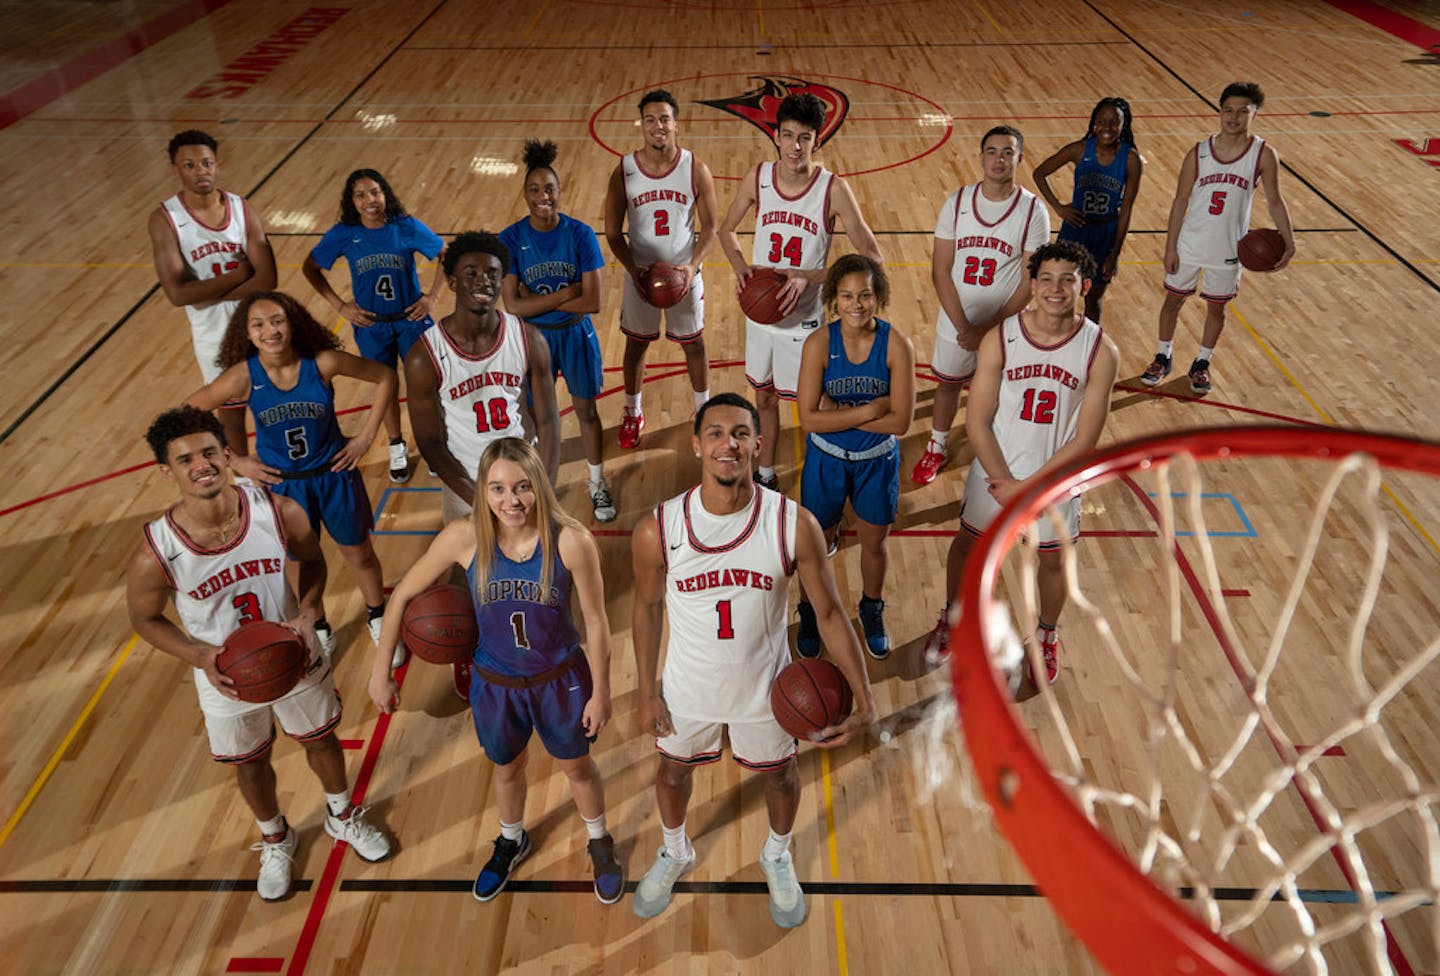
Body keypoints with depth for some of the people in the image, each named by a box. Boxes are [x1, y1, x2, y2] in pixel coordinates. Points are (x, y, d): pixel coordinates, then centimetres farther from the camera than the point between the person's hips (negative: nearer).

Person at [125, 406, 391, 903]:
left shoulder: (280, 512, -26)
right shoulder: (153, 556, -29)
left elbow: (312, 560, -4)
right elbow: (144, 619, -9)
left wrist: (308, 612, -22)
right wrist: (200, 656, -24)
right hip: (226, 678, -1)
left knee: (320, 740, 24)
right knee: (250, 764, 23)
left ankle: (342, 816, 56)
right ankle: (275, 839, 55)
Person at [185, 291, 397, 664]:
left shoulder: (323, 362, -22)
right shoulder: (243, 376, -21)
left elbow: (385, 377, -9)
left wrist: (367, 436, -9)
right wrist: (233, 462, -7)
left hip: (334, 475, 0)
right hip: (282, 484, 0)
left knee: (360, 555, 17)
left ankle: (378, 620, 45)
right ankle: (320, 632, 46)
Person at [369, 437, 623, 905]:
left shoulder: (571, 541, -28)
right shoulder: (464, 538, -24)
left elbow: (595, 621, -15)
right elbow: (403, 595, -10)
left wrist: (600, 692, -6)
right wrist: (381, 672, -4)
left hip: (560, 680, -1)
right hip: (495, 685, 2)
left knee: (576, 766, 24)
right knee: (507, 769, 28)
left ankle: (600, 844, 54)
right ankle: (511, 843, 60)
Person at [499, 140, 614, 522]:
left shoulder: (580, 234, -15)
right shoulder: (511, 239, -15)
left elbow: (592, 302, -19)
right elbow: (513, 306, -20)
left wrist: (538, 299, -20)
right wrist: (564, 294, -23)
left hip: (576, 335, 0)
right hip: (533, 337, 0)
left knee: (587, 410, 15)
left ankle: (597, 483, 36)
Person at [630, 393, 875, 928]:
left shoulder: (795, 525, -24)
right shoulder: (656, 530, -21)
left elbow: (829, 613, -13)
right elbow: (647, 609, -4)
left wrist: (863, 698, -19)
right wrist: (647, 694, 2)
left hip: (766, 689, 0)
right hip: (688, 689, 1)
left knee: (779, 775, 24)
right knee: (672, 769, 25)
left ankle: (777, 856, 58)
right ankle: (675, 853, 59)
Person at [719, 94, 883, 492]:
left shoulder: (834, 189, -17)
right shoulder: (757, 178, -7)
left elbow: (873, 259, -19)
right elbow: (727, 230, 10)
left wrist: (810, 276, -28)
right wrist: (740, 265, -11)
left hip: (805, 319, -4)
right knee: (765, 398, 20)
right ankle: (765, 474, 40)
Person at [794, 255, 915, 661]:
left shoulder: (897, 344, -18)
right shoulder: (819, 343, -19)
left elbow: (900, 421, -21)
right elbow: (809, 419, -23)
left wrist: (840, 412, -22)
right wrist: (869, 410, -24)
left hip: (877, 460, 1)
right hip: (826, 459, 0)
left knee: (874, 543, 20)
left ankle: (872, 611, 47)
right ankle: (810, 613, 43)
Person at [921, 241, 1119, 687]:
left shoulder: (1100, 352, -16)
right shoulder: (1000, 338, -15)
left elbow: (1084, 440, -15)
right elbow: (977, 422, -12)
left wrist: (1027, 486, -17)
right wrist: (1003, 480, -16)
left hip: (1055, 478, 0)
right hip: (994, 471, 1)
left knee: (1051, 560, 18)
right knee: (966, 545, 17)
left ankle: (1046, 636, 46)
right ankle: (951, 620, 46)